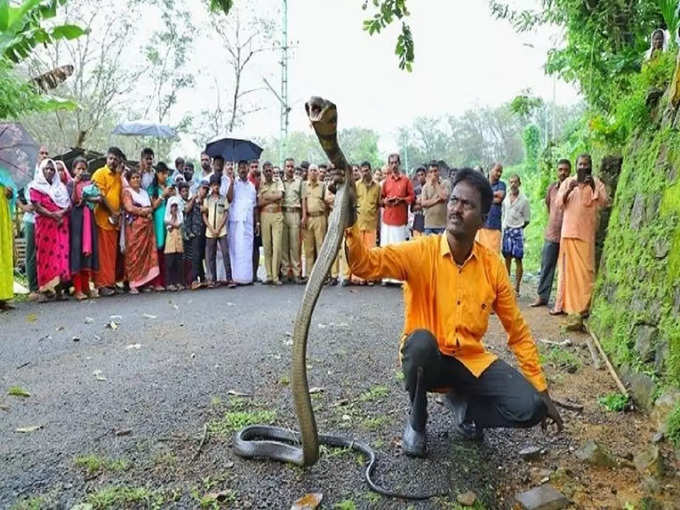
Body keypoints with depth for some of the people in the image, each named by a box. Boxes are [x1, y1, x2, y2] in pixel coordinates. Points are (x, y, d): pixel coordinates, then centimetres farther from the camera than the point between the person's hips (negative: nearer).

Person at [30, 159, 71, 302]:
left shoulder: (61, 187, 18)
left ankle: (59, 289, -1)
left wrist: (62, 212, -9)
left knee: (61, 254, -2)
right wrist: (52, 215, -16)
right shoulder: (36, 187, 5)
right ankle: (45, 290, -4)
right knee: (46, 254, -6)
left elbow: (69, 204, 10)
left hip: (61, 225, 4)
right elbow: (37, 207, -6)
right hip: (44, 225, -3)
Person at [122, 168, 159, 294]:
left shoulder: (144, 192, 22)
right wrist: (144, 211, -1)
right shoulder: (127, 191, 4)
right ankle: (133, 284, -7)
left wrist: (146, 211, -5)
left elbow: (151, 207, 16)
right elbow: (129, 208, -10)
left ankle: (145, 282, 3)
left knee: (147, 253, 0)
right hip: (134, 226, -6)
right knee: (134, 254, -8)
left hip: (147, 226, 6)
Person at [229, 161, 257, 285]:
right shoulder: (234, 184, 6)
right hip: (236, 221, -4)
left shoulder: (252, 186, 19)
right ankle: (237, 276, -5)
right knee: (237, 249, -6)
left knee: (248, 249, 4)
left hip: (249, 222, 4)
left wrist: (257, 223, 15)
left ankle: (248, 276, 8)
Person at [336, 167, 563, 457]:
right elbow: (365, 264, -29)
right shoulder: (420, 252, -13)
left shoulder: (493, 266, -5)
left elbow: (518, 332, 3)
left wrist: (541, 390, 2)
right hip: (426, 359, -2)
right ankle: (416, 423, -5)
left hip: (471, 361, 3)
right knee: (421, 341, -37)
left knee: (530, 408, -16)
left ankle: (460, 402, 16)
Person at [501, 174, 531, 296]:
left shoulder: (523, 200, -2)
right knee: (507, 258, 7)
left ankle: (516, 288, 2)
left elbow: (527, 219, 2)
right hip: (506, 230, 3)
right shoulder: (505, 198, 7)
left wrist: (518, 229, -2)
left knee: (518, 259, -2)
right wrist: (504, 228, 8)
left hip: (517, 231, -3)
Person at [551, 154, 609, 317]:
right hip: (568, 230, 2)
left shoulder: (596, 183, 5)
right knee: (566, 267, 5)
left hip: (586, 232, -2)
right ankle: (563, 304, 11)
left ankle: (585, 305, 0)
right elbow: (559, 202, 0)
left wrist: (593, 186, -21)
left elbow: (604, 202, -8)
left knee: (585, 267, -5)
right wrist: (568, 190, -18)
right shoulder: (568, 182, 10)